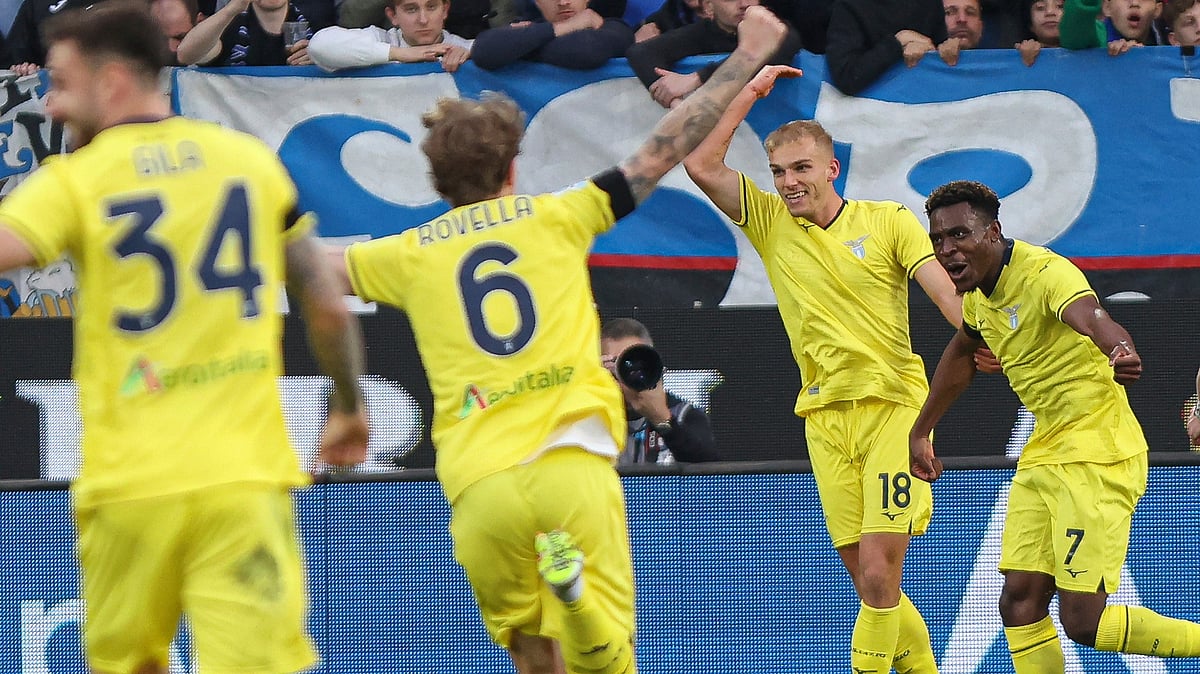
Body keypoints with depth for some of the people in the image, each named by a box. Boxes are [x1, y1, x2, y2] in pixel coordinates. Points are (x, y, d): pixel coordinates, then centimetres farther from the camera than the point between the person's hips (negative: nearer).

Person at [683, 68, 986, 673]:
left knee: (878, 571, -14)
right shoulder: (769, 222, 9)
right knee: (866, 575, 2)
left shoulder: (887, 220, 3)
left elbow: (944, 288, -8)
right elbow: (701, 166, 2)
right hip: (825, 414, 3)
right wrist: (752, 92, 4)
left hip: (894, 404, -3)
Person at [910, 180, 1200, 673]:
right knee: (1020, 604, -1)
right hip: (1044, 458, 9)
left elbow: (1092, 317, -43)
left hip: (1097, 459, -9)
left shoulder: (1045, 274, -21)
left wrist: (1121, 353, -66)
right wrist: (921, 432, 36)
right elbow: (961, 353, 30)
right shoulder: (979, 292, 7)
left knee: (1082, 622, -13)